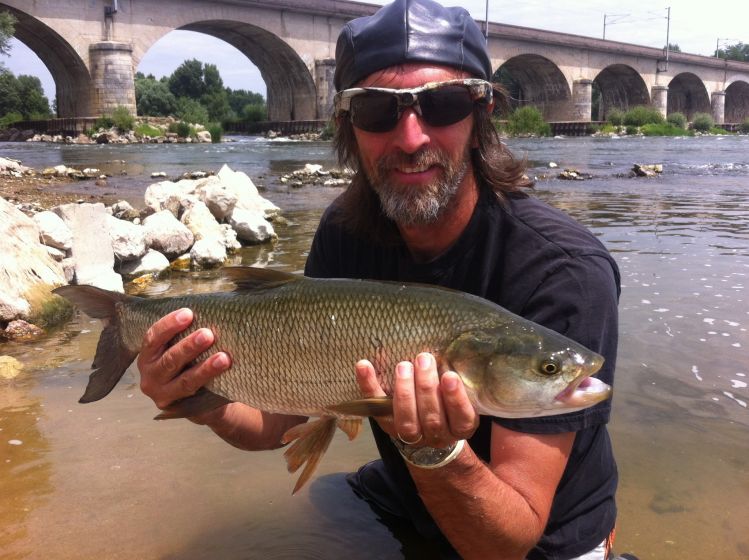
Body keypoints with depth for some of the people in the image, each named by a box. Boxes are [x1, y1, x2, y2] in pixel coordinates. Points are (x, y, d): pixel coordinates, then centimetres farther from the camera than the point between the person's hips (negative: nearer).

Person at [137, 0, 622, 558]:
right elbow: (279, 419, -6)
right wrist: (209, 406, -25)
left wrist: (436, 452, -42)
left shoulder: (566, 270, -27)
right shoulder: (346, 232, -11)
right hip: (398, 501, 4)